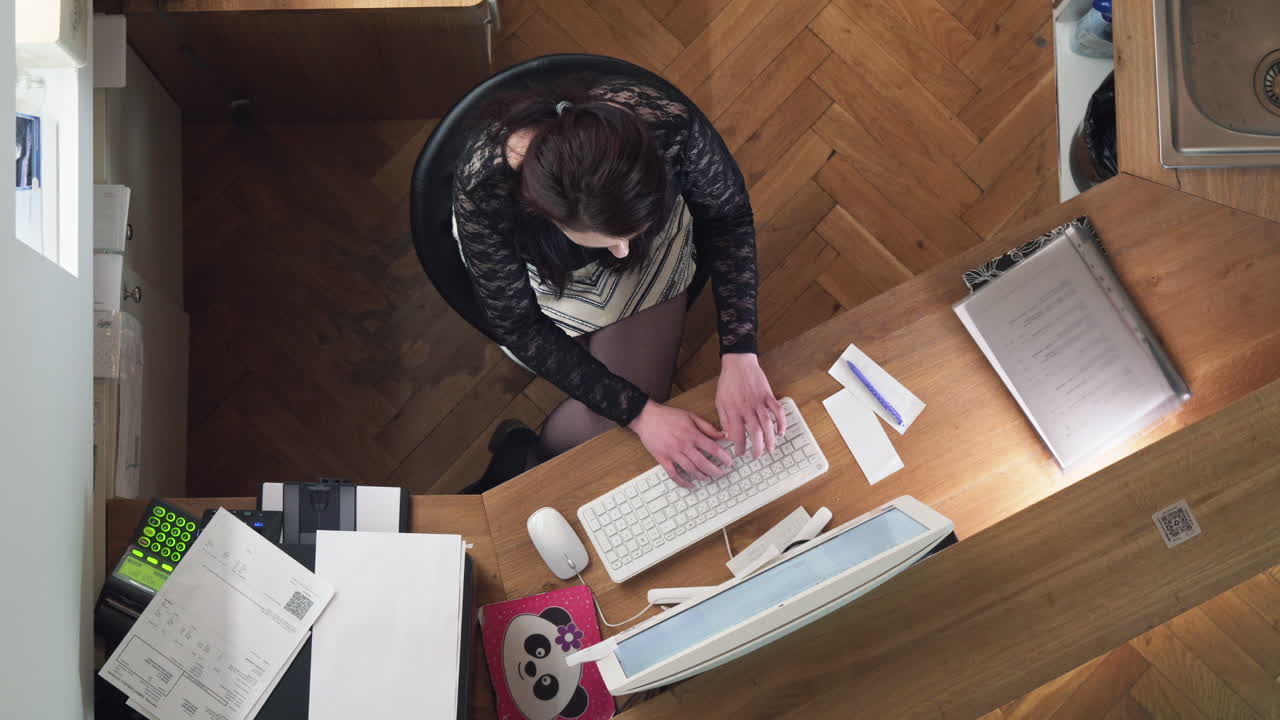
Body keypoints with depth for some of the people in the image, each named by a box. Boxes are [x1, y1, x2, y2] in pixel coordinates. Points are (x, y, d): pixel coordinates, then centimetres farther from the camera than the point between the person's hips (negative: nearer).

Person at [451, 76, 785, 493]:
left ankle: (523, 462, 13)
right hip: (538, 268, -2)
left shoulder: (673, 127, -38)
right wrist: (642, 414, -32)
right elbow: (519, 327, -25)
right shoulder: (482, 189, -40)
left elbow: (728, 217, -17)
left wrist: (739, 356, -29)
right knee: (615, 421, -13)